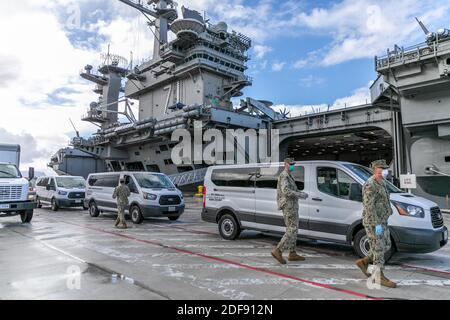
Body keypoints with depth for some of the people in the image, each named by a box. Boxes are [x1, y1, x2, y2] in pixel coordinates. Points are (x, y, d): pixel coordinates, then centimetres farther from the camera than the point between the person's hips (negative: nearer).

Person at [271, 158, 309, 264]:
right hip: (289, 206, -11)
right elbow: (286, 191, -25)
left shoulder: (288, 176, 21)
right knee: (292, 230, -11)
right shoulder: (284, 176, -12)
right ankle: (278, 251, -9)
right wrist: (300, 195, -21)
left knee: (292, 230, 12)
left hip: (291, 206, 11)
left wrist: (301, 193, 7)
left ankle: (292, 254, 18)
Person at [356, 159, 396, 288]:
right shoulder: (370, 185, -19)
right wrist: (377, 224, -24)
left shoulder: (381, 183, 13)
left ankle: (363, 262, 26)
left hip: (381, 221, 10)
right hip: (373, 222, -10)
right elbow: (369, 206, -23)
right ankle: (379, 277, 9)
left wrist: (382, 222, 22)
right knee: (379, 249, -2)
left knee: (386, 246, 15)